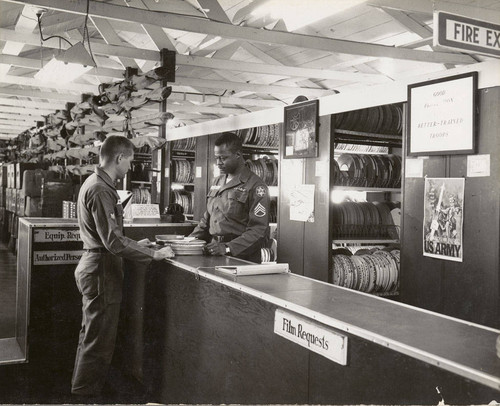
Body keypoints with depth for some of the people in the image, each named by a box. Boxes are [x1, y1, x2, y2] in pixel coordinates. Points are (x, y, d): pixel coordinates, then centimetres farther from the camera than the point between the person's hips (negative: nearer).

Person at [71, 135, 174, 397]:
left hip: (94, 265, 11)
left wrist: (139, 247, 15)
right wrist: (153, 255, -21)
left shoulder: (95, 183, 12)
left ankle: (82, 390, 35)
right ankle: (85, 394, 12)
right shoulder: (101, 190, -21)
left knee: (92, 335, 21)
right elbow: (113, 240, -27)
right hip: (102, 269, -11)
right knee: (99, 340, 0)